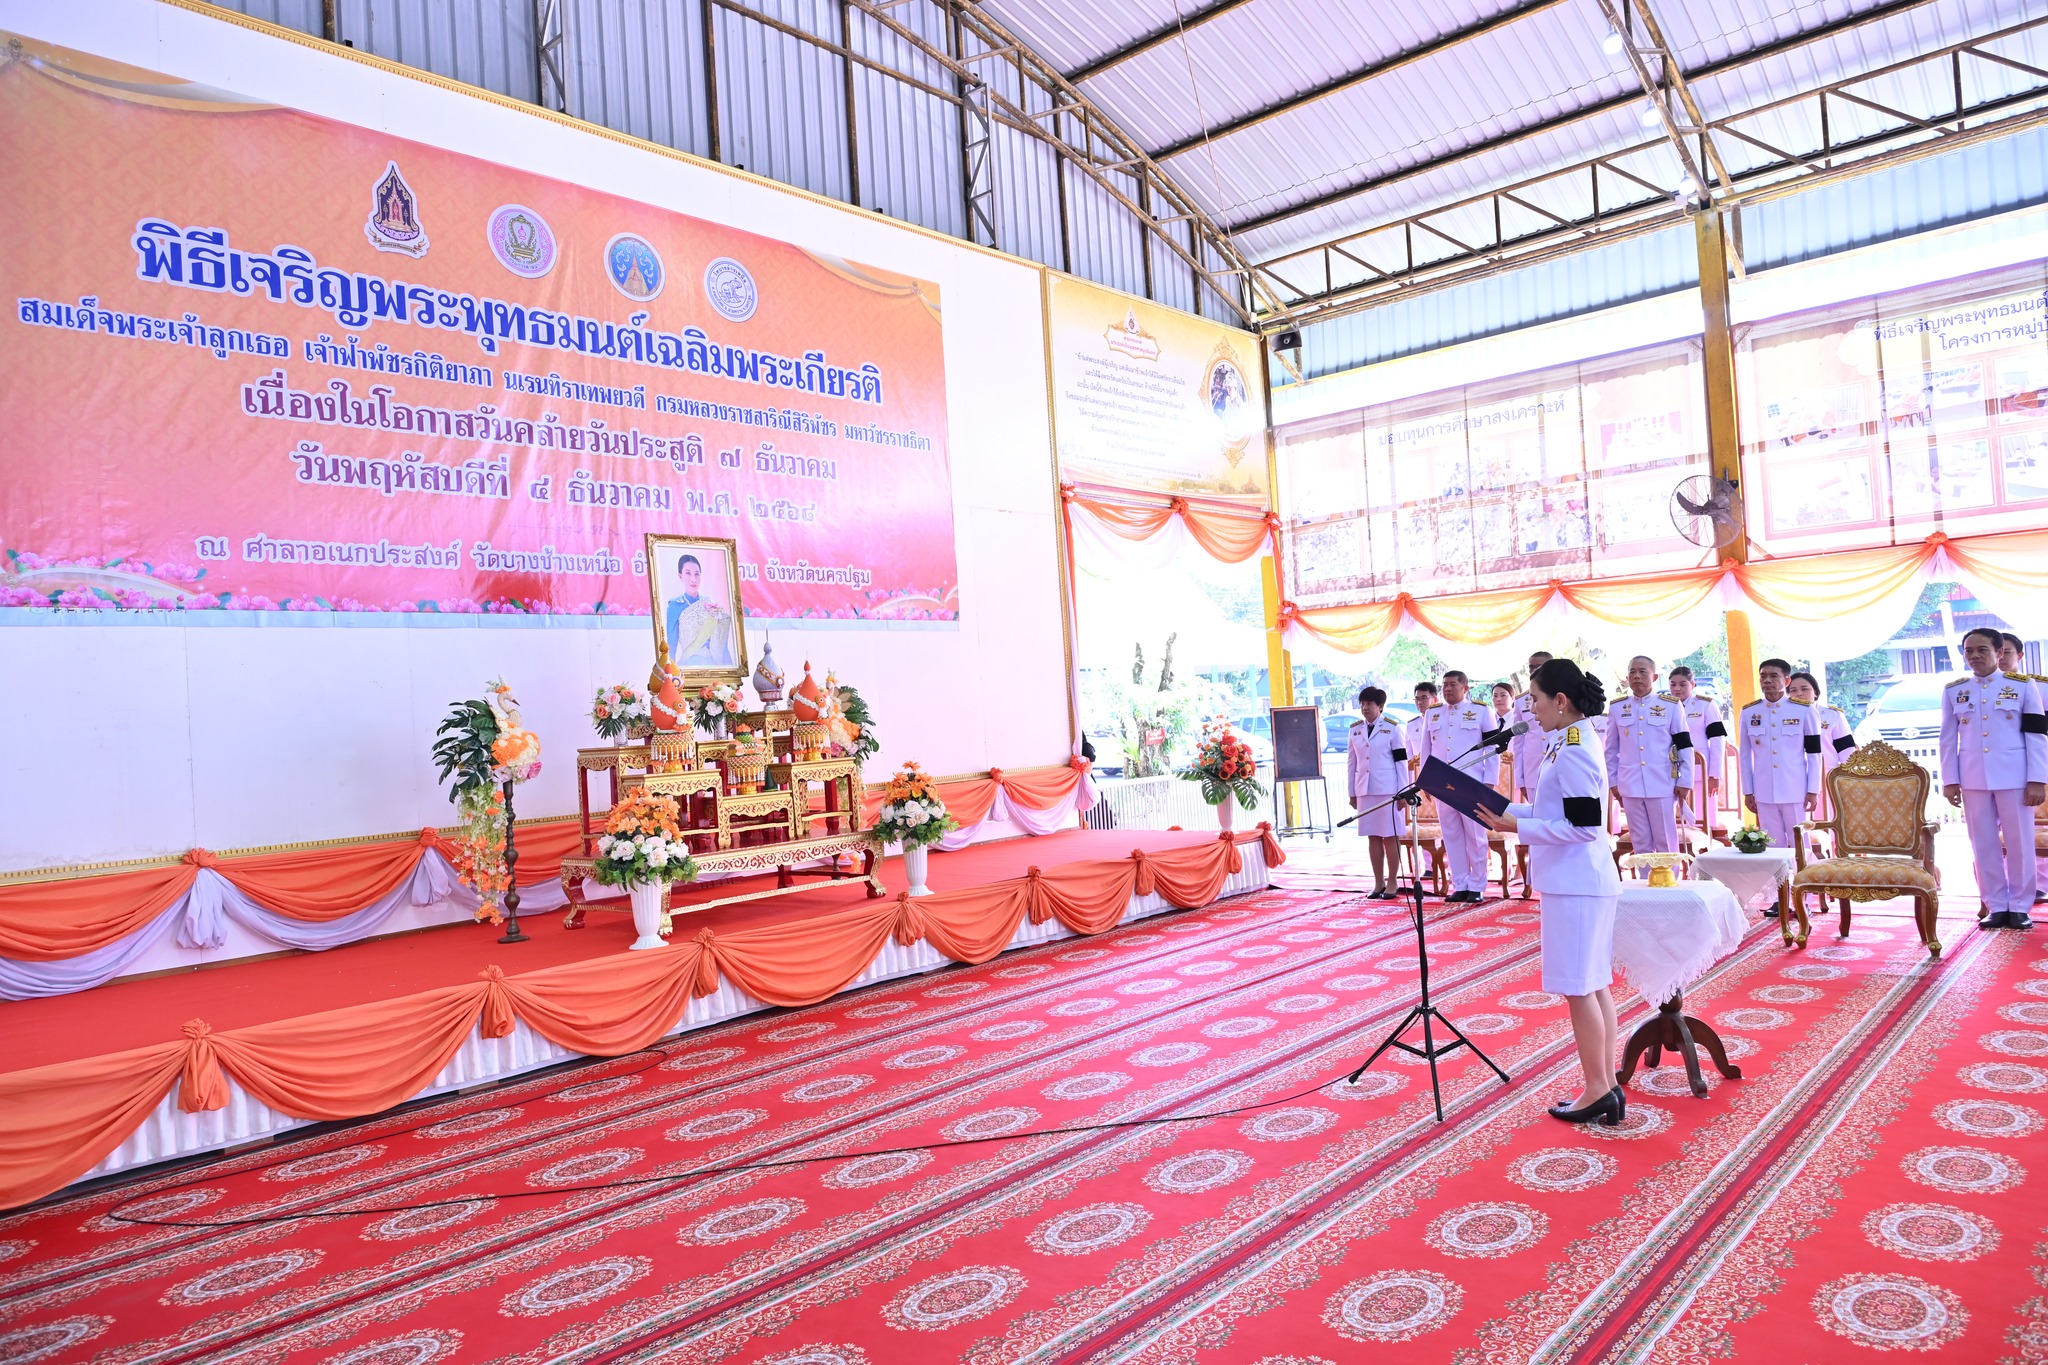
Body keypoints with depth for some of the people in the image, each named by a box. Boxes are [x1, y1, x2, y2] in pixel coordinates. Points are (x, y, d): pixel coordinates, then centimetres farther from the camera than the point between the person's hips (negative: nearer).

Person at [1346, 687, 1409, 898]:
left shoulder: (1392, 728, -1)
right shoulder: (1355, 730, 10)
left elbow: (1401, 761, -3)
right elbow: (1352, 762, 12)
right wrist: (1351, 792, 10)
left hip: (1388, 790, -4)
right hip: (1364, 791, 4)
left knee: (1391, 836, 0)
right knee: (1372, 837, 6)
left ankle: (1392, 882, 8)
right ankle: (1378, 882, 13)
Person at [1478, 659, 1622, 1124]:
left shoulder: (1573, 751, -19)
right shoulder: (1569, 743, 11)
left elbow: (1583, 826, -21)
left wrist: (1517, 827, -19)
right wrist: (1506, 810, 10)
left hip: (1575, 885, -10)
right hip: (1580, 881, 10)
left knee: (1578, 988, -1)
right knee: (1595, 985, 13)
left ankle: (1598, 1091, 8)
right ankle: (1608, 1088, 21)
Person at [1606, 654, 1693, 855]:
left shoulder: (1671, 706, 0)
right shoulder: (1617, 708, 6)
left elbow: (1685, 746, 1)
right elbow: (1610, 749, 11)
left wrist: (1684, 782, -2)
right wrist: (1613, 782, 8)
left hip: (1662, 785, -2)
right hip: (1630, 786, 2)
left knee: (1666, 843, 4)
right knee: (1641, 843, 9)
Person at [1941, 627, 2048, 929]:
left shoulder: (2022, 686, 1)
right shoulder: (1953, 691, 6)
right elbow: (1948, 739, 7)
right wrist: (1949, 781, 2)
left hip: (2013, 776, -2)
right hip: (1973, 779, 2)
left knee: (2019, 843, 3)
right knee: (1984, 844, 6)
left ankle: (2020, 907, 13)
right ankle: (1997, 906, 13)